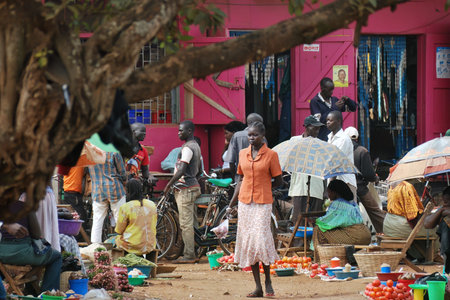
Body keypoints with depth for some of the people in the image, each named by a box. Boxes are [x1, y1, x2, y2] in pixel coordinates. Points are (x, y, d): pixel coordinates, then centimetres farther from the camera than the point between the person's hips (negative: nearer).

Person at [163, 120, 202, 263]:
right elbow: (199, 170, 23)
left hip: (186, 189, -10)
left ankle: (189, 256, -7)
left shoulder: (187, 148, -16)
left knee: (186, 223, -8)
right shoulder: (196, 146, 16)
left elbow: (181, 171, -23)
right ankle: (190, 253, 16)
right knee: (188, 223, 13)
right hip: (192, 186, 10)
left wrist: (168, 185, -15)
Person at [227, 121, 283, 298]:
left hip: (263, 203, -5)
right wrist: (231, 203, 16)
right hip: (244, 203, 5)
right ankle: (258, 287, 7)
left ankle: (268, 282, 5)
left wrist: (261, 190, 3)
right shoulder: (243, 154, 10)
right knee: (248, 242, 3)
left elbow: (278, 181, 2)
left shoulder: (271, 155, -3)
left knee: (261, 240, -13)